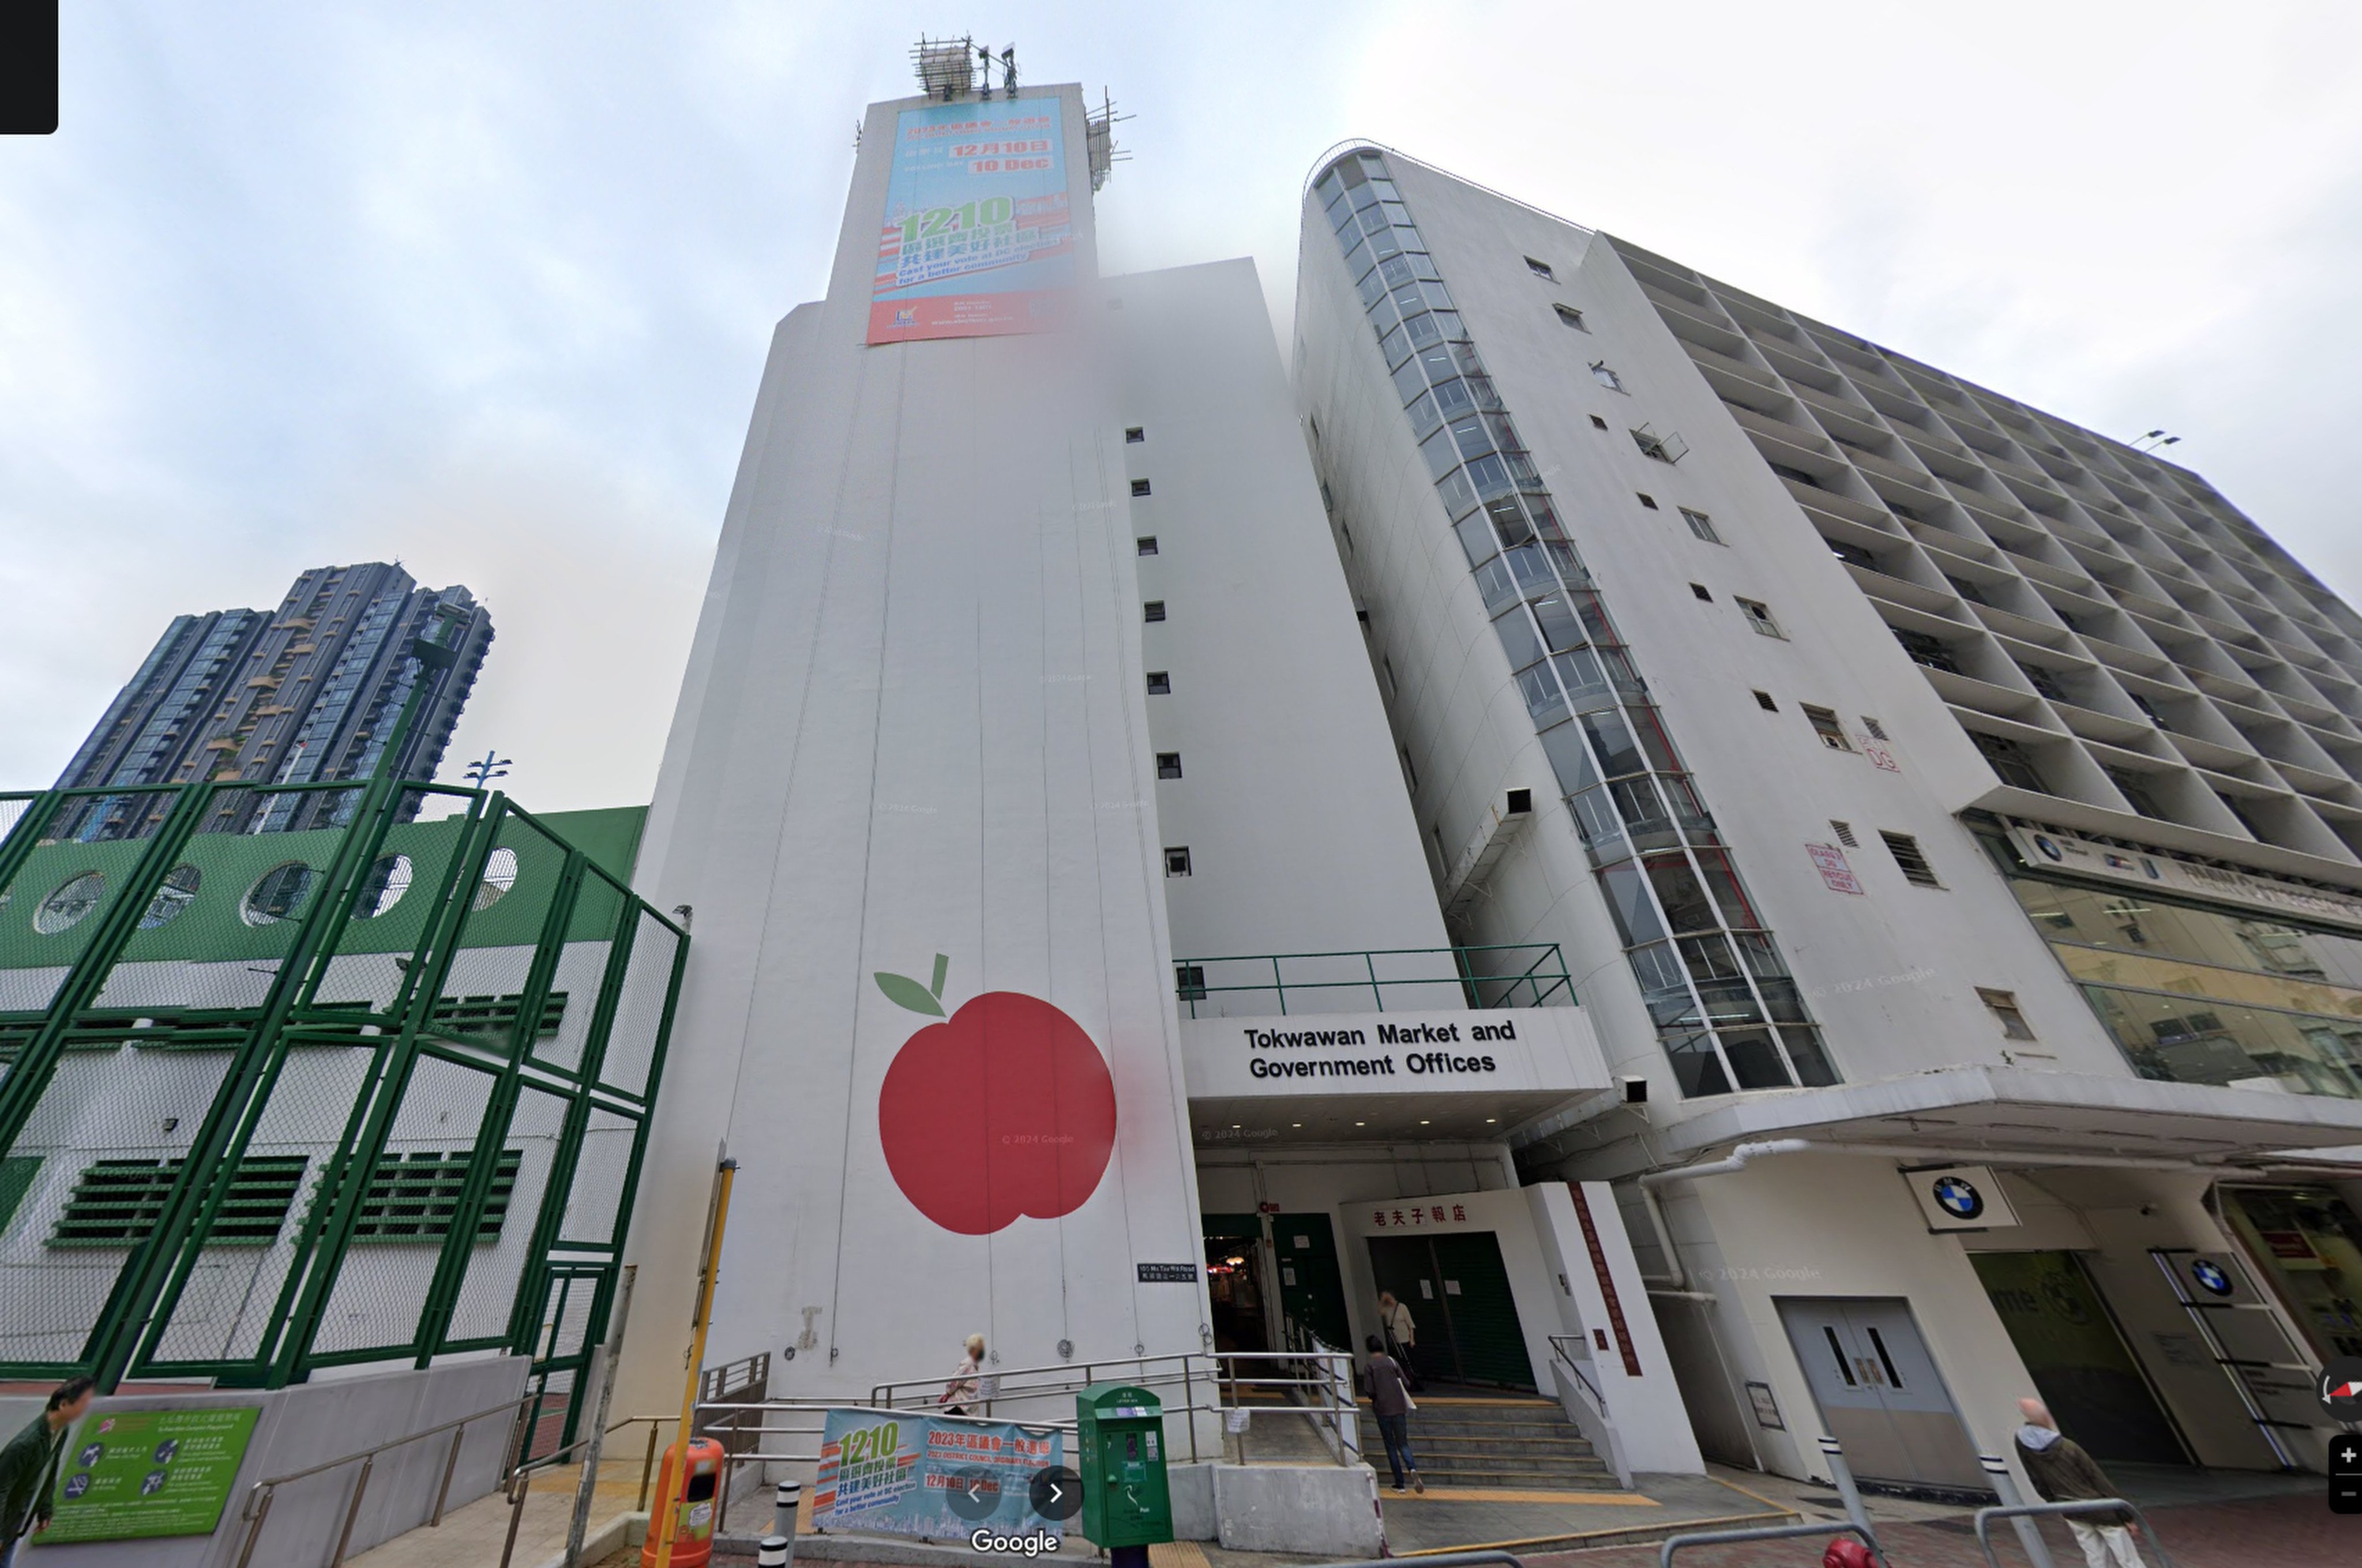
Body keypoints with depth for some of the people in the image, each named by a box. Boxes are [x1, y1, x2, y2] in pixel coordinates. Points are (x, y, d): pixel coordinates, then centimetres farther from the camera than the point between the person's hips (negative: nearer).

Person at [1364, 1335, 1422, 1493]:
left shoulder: (1370, 1365, -6)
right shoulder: (1392, 1361, 1)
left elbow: (1371, 1391, -10)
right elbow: (1406, 1384, 0)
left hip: (1382, 1409, -2)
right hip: (1399, 1407, 2)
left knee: (1391, 1446, 11)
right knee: (1403, 1444, 11)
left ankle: (1399, 1484, 11)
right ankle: (1413, 1469, -15)